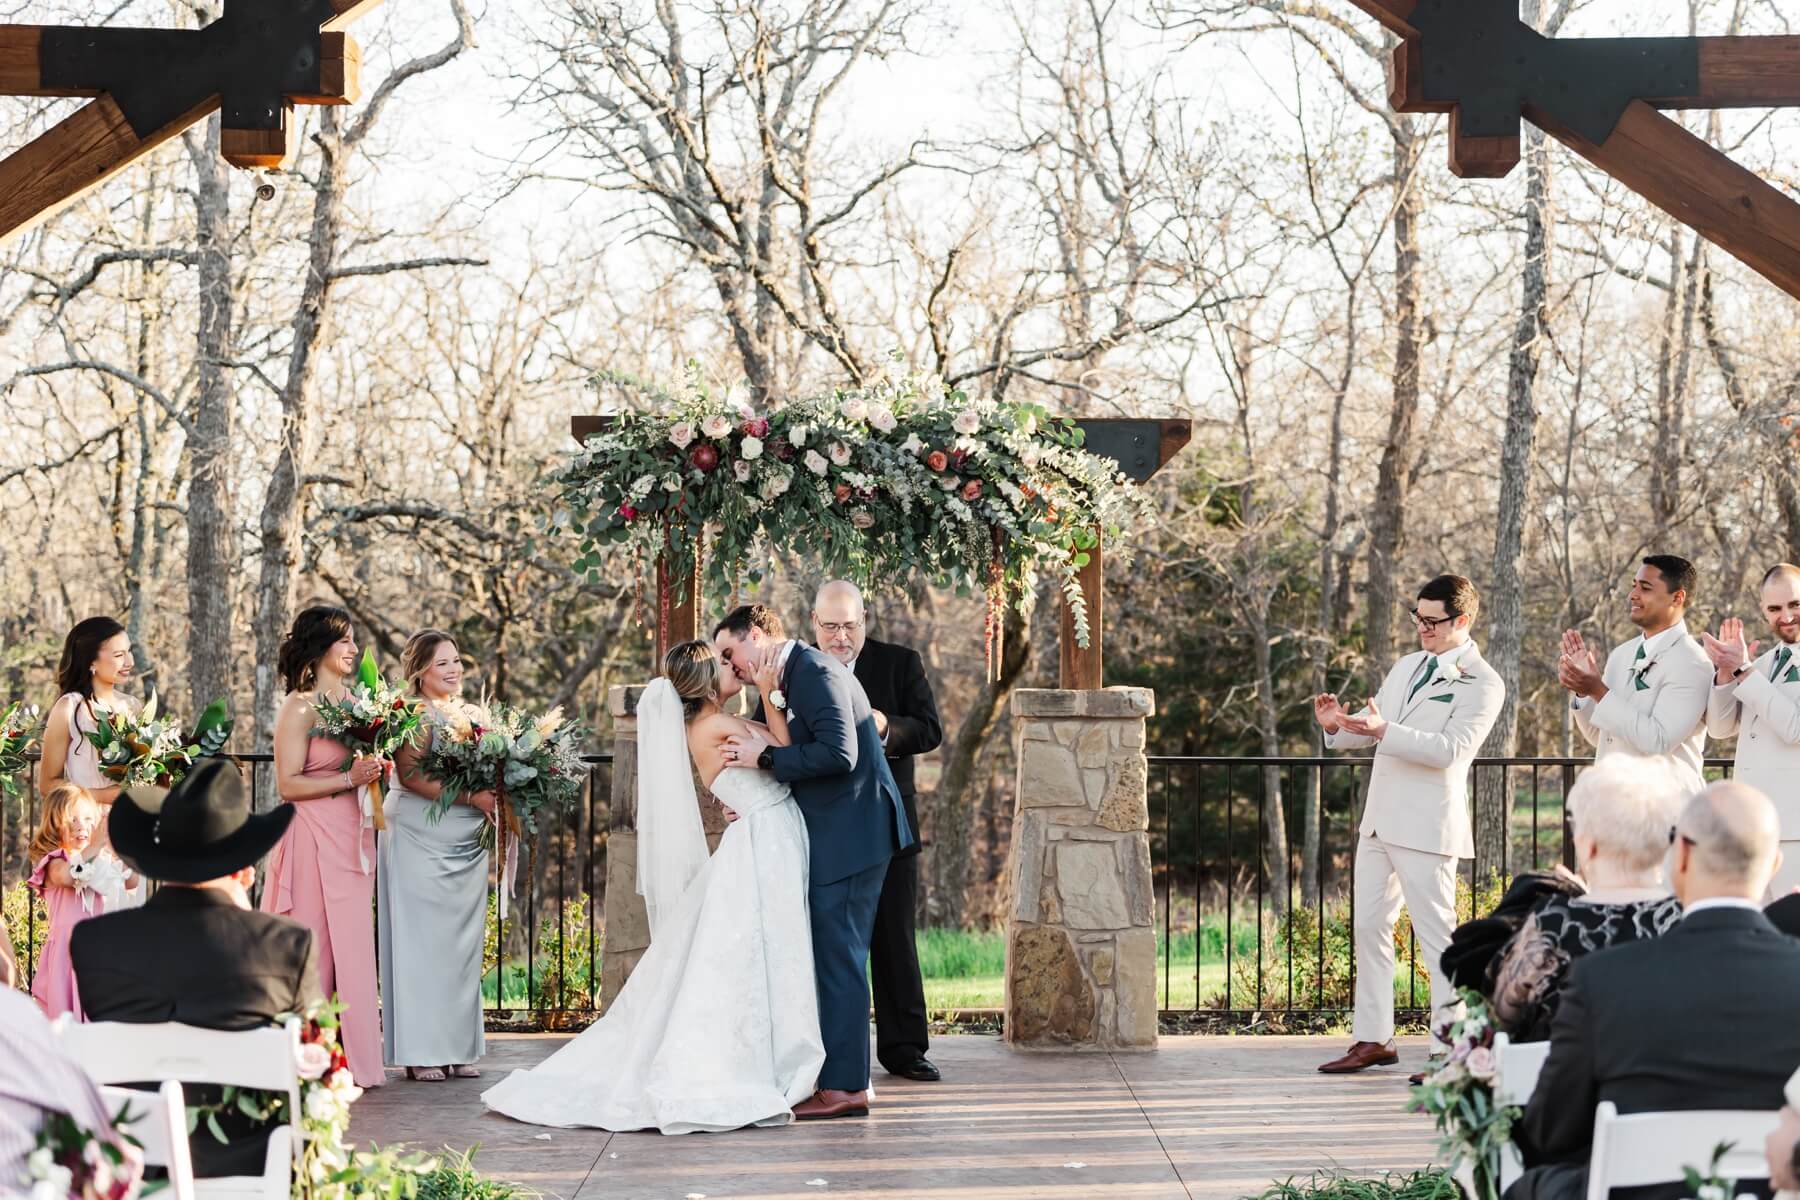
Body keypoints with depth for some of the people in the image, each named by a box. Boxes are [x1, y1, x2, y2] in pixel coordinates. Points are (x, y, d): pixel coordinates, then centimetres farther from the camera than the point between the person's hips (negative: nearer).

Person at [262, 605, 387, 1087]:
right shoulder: (300, 707, -9)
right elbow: (288, 785, -13)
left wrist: (375, 770, 5)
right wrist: (349, 780, -17)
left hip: (353, 836, 7)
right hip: (313, 837, -7)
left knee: (352, 947, 7)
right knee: (316, 949, -4)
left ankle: (354, 1057, 12)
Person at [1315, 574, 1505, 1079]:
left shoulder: (1482, 684, -8)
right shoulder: (1406, 667, 17)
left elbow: (1452, 749, -20)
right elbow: (1372, 727, 21)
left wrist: (1384, 732, -30)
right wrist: (1337, 725, -2)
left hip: (1426, 826, -8)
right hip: (1379, 819, 8)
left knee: (1436, 935, -6)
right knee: (1370, 929, 11)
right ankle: (1373, 1039, 19)